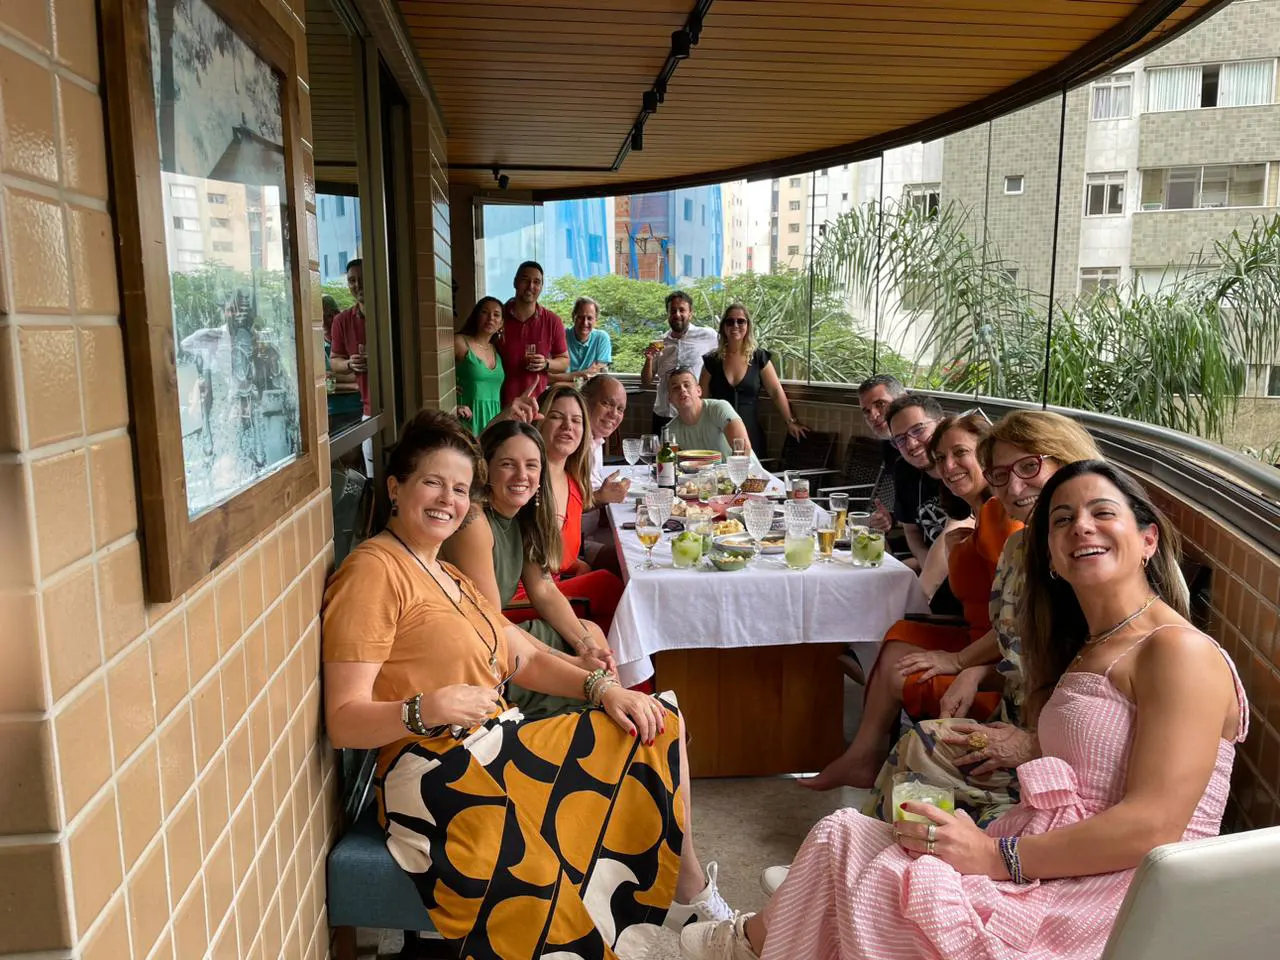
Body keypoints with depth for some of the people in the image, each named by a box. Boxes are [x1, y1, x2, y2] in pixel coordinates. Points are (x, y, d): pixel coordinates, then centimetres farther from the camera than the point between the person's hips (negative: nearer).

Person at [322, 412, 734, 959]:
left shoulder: (446, 575, 19)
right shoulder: (373, 571, -10)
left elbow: (527, 659, 17)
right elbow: (343, 722, -15)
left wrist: (602, 688, 0)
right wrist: (427, 709, -32)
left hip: (499, 749, 9)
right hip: (437, 776, -9)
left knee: (657, 723, 5)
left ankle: (687, 885, 13)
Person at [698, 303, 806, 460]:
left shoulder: (759, 358, 2)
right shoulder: (712, 360, 5)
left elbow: (776, 391, 3)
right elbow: (702, 397, 7)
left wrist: (791, 422, 0)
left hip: (751, 435, 0)